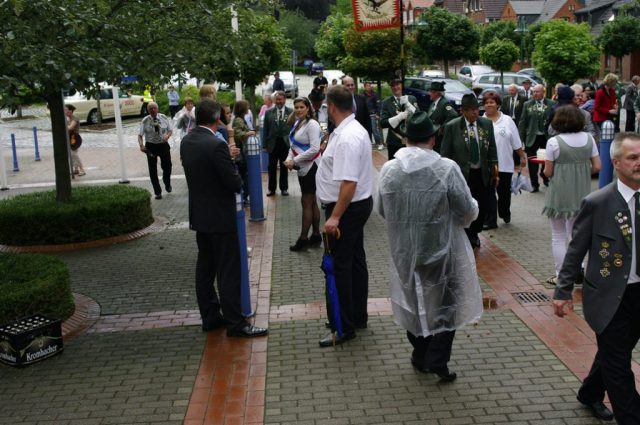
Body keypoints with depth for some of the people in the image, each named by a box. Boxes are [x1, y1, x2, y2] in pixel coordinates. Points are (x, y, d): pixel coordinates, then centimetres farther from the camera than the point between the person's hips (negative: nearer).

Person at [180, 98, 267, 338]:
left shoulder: (186, 142, 3)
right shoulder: (216, 145, -21)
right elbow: (234, 183, -20)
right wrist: (239, 181, 3)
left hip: (199, 215, 8)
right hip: (220, 216, -8)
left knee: (205, 268, 14)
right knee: (228, 271, -2)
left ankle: (210, 317, 23)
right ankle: (235, 323, 4)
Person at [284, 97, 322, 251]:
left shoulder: (312, 124, -16)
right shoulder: (297, 123, 9)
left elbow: (314, 149, -23)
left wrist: (295, 160, -19)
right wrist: (289, 159, -6)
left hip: (310, 167, -8)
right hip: (303, 167, 8)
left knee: (306, 202, -3)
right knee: (312, 202, 13)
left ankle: (303, 238, 3)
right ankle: (316, 236, 22)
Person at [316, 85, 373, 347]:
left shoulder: (346, 138, -23)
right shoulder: (354, 129, 10)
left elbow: (349, 182, -29)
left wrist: (335, 217, -29)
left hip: (347, 208, -11)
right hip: (359, 204, 11)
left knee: (339, 266, -4)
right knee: (355, 261, 18)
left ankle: (344, 327, 4)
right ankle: (357, 317, 31)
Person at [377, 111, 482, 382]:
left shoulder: (388, 170, -9)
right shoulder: (447, 169, -18)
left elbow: (382, 210, 3)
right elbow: (468, 211, -12)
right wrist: (462, 215, 11)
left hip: (404, 250, 3)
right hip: (442, 250, -3)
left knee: (414, 302, 20)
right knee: (446, 303, 14)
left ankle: (421, 356, 31)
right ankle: (437, 360, 10)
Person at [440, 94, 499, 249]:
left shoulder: (487, 124, 1)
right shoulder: (452, 127, -9)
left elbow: (492, 149, 8)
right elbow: (445, 153, -5)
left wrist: (494, 171, 8)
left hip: (482, 174, 3)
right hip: (461, 175, -3)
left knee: (482, 207, 10)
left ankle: (474, 234, 34)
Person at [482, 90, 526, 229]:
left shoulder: (507, 120, 3)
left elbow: (516, 143, 6)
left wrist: (522, 156, 7)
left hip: (504, 164, 1)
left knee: (504, 192, 14)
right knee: (489, 192, 1)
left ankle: (505, 213, 37)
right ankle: (490, 220, 6)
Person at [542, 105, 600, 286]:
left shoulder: (554, 142, -13)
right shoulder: (589, 139, -1)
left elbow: (548, 172, -10)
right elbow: (596, 167, 0)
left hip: (559, 194, -4)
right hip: (581, 193, 4)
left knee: (558, 236, 9)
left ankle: (560, 275, 14)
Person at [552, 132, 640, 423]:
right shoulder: (597, 203, -14)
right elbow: (576, 250, -7)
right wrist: (563, 291, -5)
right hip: (611, 297, -5)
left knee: (614, 355, 22)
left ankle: (590, 394, 46)